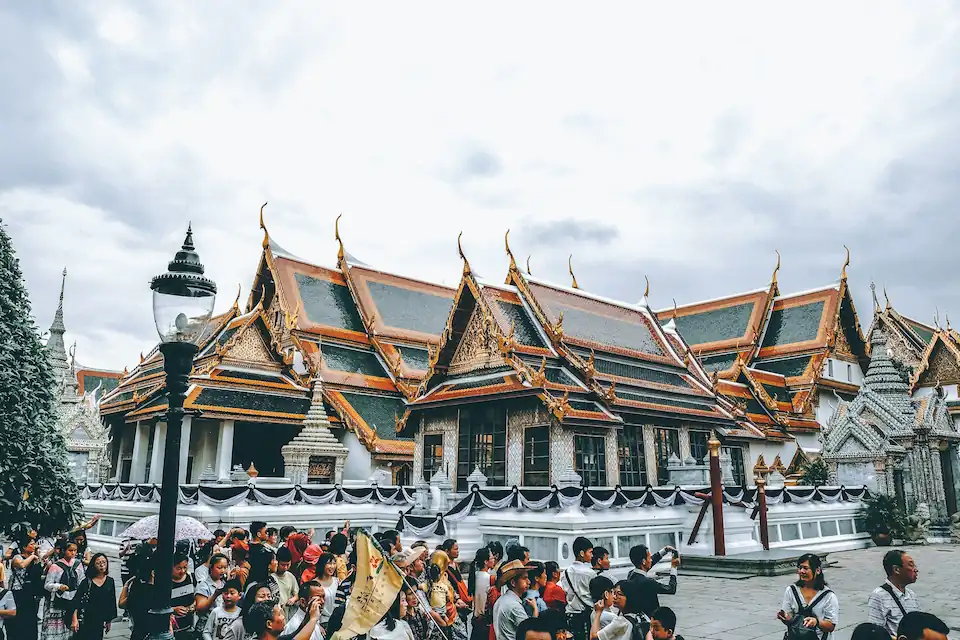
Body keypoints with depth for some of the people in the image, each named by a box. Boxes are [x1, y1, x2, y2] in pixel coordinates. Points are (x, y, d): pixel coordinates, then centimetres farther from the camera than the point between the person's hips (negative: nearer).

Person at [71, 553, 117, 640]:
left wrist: (109, 621, 13)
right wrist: (74, 619, -18)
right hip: (84, 620, -3)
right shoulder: (87, 581, -3)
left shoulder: (110, 581, 6)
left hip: (99, 621, 3)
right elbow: (76, 600, -8)